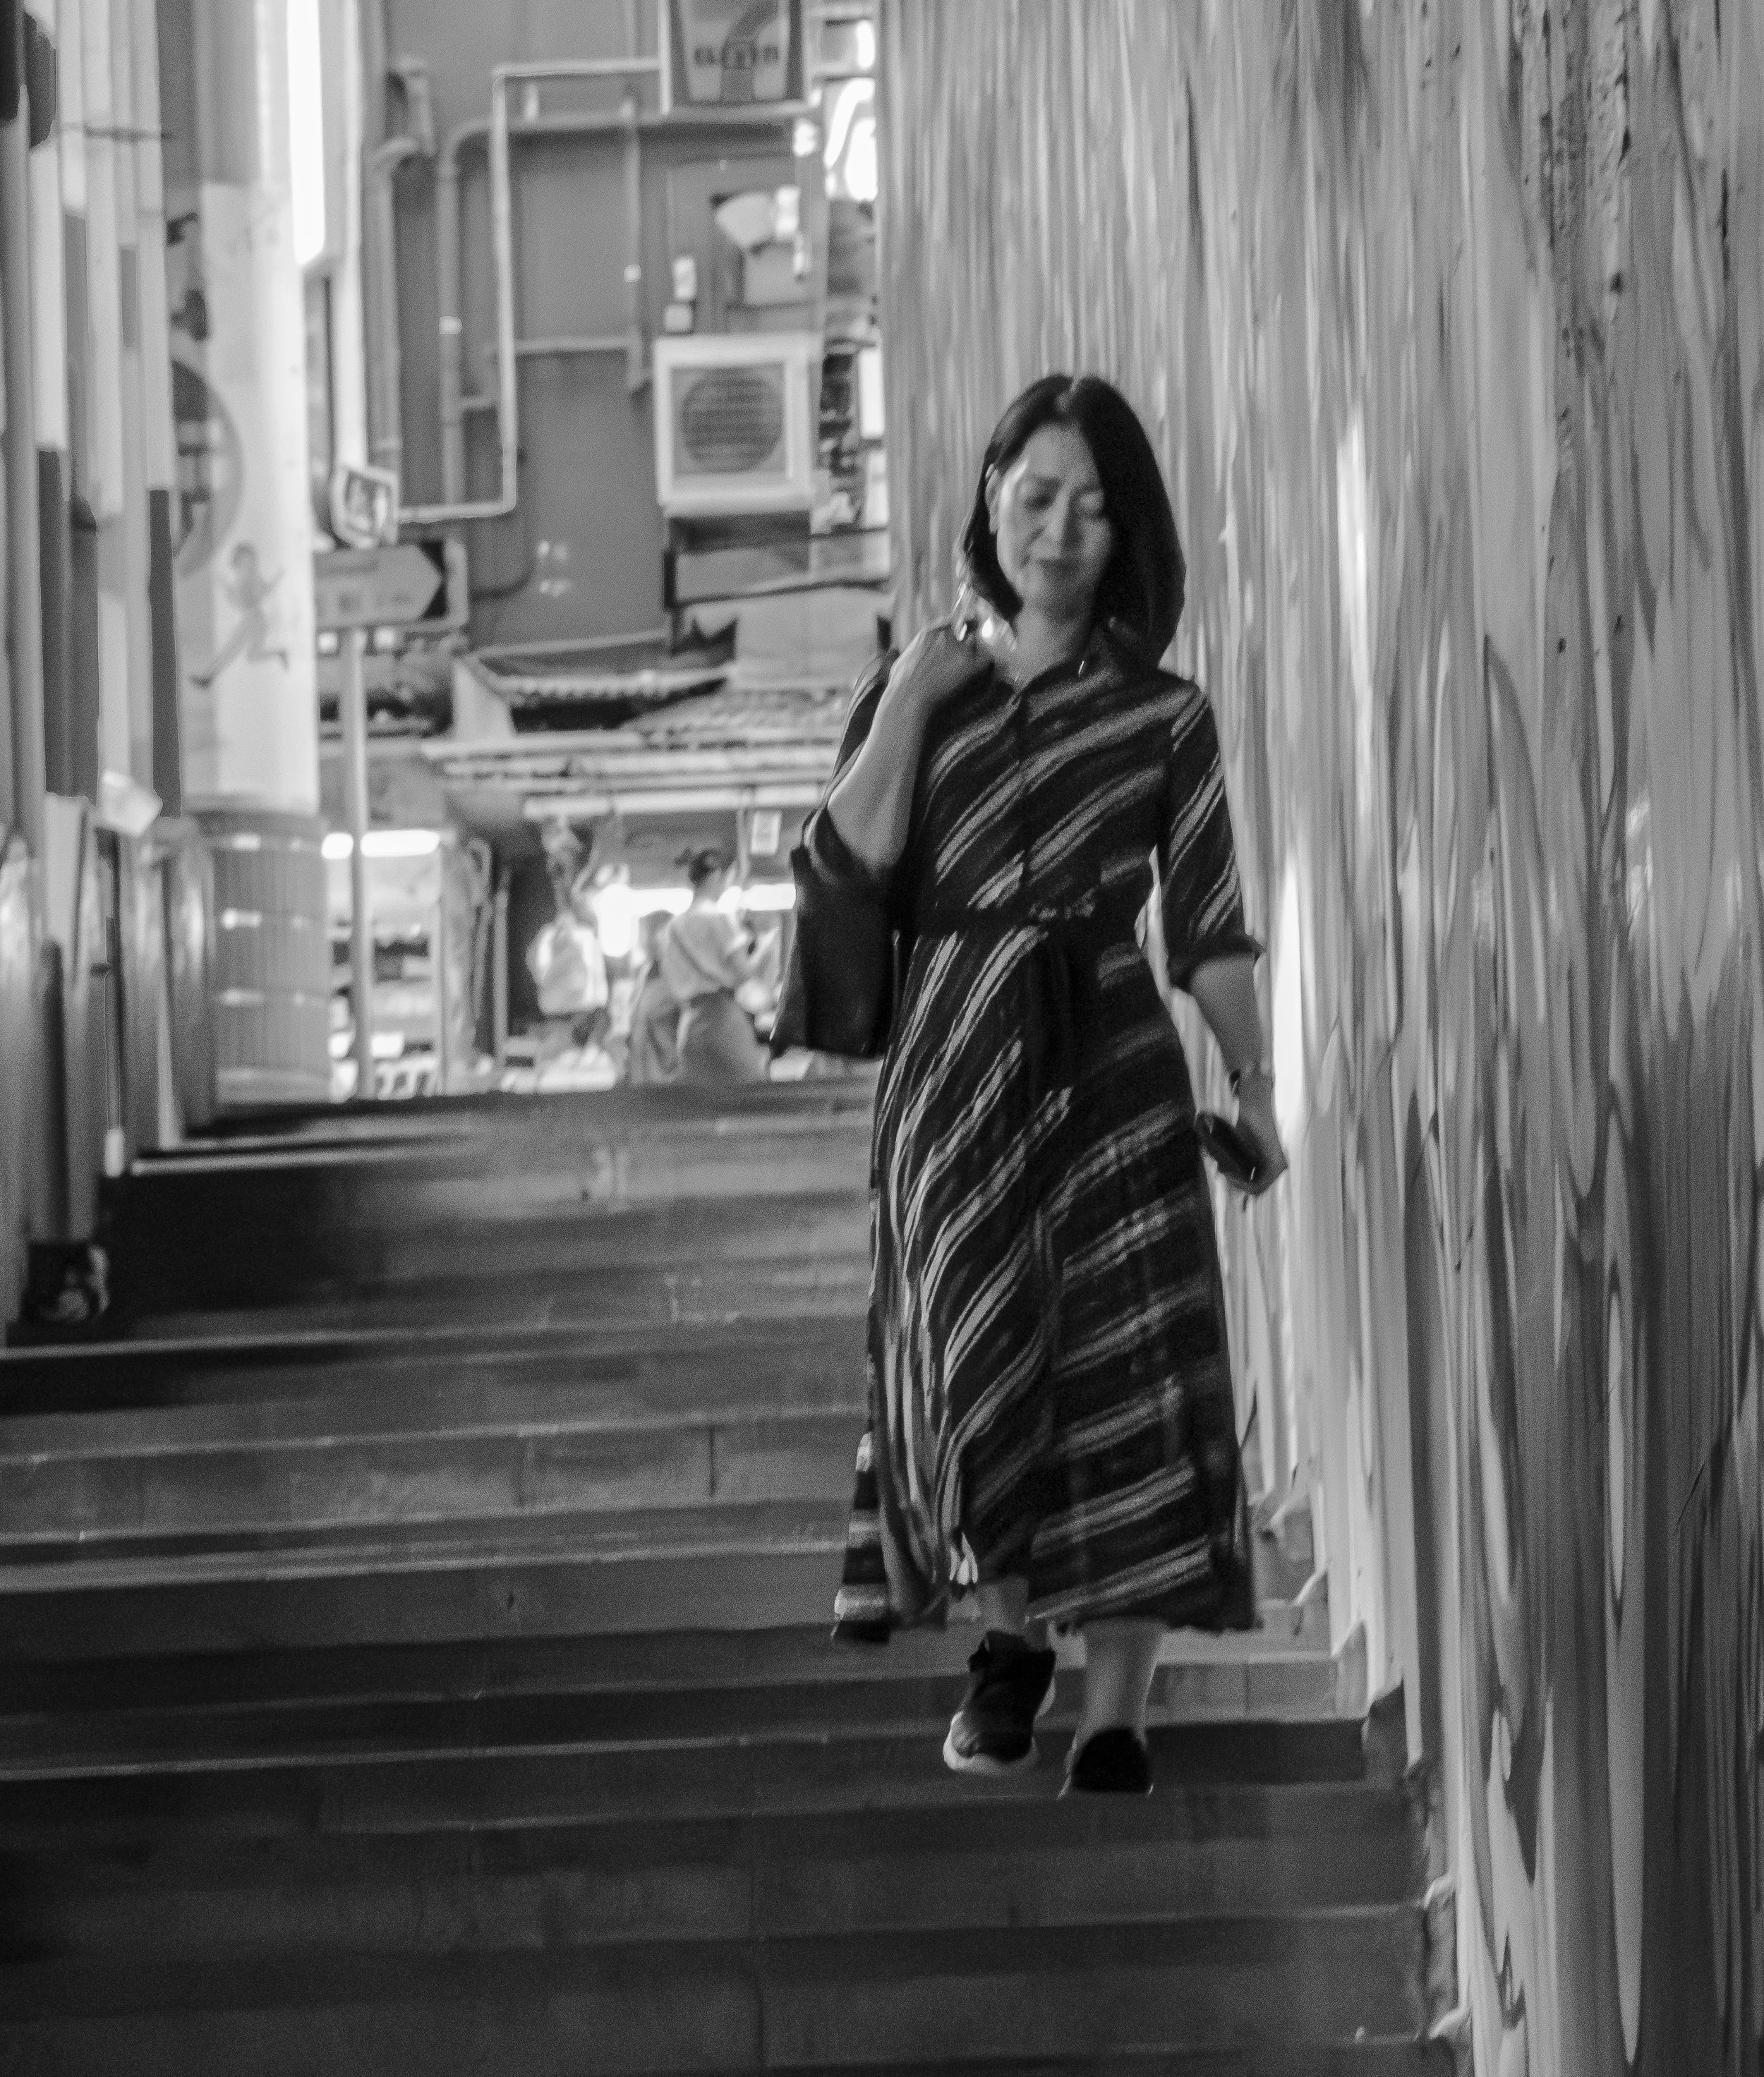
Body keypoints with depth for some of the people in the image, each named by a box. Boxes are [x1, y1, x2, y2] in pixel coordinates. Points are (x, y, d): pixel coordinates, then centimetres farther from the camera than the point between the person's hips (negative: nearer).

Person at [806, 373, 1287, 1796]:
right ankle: (1012, 1635, 28)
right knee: (978, 1361, 2)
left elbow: (1210, 928, 3)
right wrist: (912, 697, -11)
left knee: (1124, 1381, -5)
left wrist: (1255, 1085, -5)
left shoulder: (1163, 716, 4)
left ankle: (1117, 1721, -1)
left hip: (1111, 1062, -1)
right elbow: (846, 861, -6)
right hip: (955, 1061, 1)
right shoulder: (921, 686, 7)